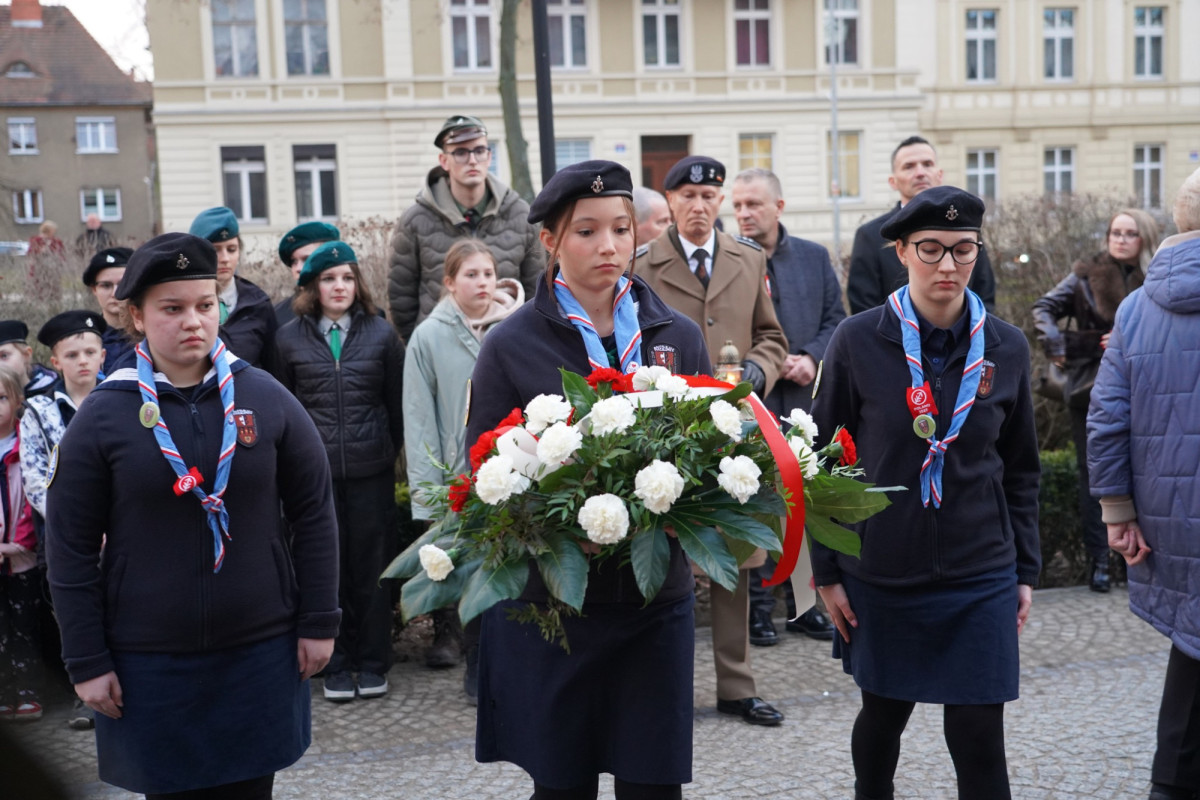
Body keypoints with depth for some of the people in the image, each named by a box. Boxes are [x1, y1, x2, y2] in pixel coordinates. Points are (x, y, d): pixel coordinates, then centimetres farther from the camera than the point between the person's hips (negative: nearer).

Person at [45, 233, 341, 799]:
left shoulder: (265, 397, -2)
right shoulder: (102, 416, -5)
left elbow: (313, 512, 3)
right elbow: (70, 548, -3)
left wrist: (318, 622, 1)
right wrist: (87, 661, -4)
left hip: (260, 648, 1)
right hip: (150, 662, -1)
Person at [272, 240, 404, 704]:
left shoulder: (381, 334, 4)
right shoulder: (290, 338, 4)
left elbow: (397, 404, 9)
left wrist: (389, 451, 8)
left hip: (372, 472, 0)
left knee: (372, 568, 6)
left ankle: (372, 664, 18)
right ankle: (337, 665, 17)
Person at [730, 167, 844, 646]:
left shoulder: (814, 257, 9)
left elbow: (835, 318, 9)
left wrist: (811, 357, -8)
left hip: (805, 399, 4)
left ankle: (803, 604, 21)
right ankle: (756, 605, 12)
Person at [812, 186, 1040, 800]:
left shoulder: (1006, 348, 0)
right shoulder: (858, 342, -7)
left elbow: (1020, 470, 9)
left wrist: (1024, 570, 9)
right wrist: (827, 570, -2)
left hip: (980, 577, 1)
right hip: (879, 575, -1)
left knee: (978, 738, 1)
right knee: (883, 712, 15)